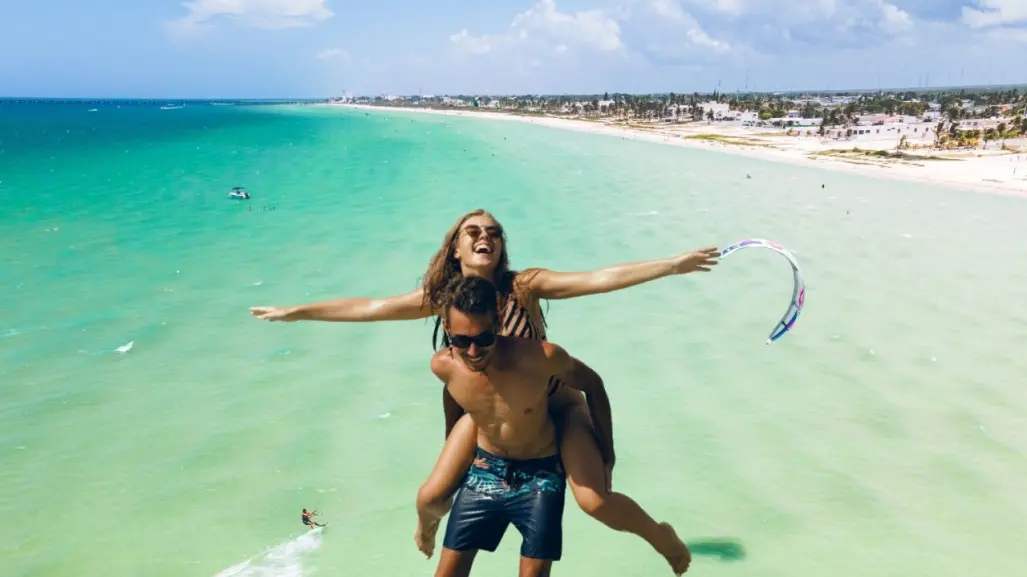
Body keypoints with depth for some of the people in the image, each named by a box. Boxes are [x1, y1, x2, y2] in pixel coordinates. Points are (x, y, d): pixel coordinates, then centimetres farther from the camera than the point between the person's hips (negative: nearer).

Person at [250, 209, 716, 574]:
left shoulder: (524, 285, -24)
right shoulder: (444, 297, -15)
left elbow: (598, 279, -31)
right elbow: (369, 307, -9)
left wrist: (672, 264, -38)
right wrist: (296, 312, -5)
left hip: (554, 403, -3)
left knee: (595, 501, -18)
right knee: (431, 496, 2)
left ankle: (661, 537, 15)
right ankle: (429, 527, 43)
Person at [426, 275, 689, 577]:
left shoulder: (540, 357, -29)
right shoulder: (443, 365, -19)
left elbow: (592, 385, -9)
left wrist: (606, 455, -1)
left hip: (540, 476, -3)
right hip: (484, 470, 3)